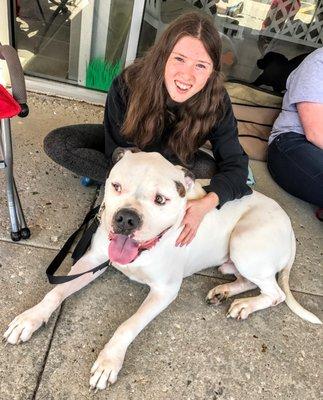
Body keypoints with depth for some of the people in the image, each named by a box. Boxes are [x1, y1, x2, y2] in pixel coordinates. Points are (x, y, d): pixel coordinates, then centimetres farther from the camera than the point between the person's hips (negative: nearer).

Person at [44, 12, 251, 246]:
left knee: (209, 172, -30)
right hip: (127, 148, 1)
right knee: (56, 144, -19)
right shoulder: (128, 84, -32)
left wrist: (206, 204, -47)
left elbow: (235, 164, -27)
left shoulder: (217, 103, -29)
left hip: (173, 160, 0)